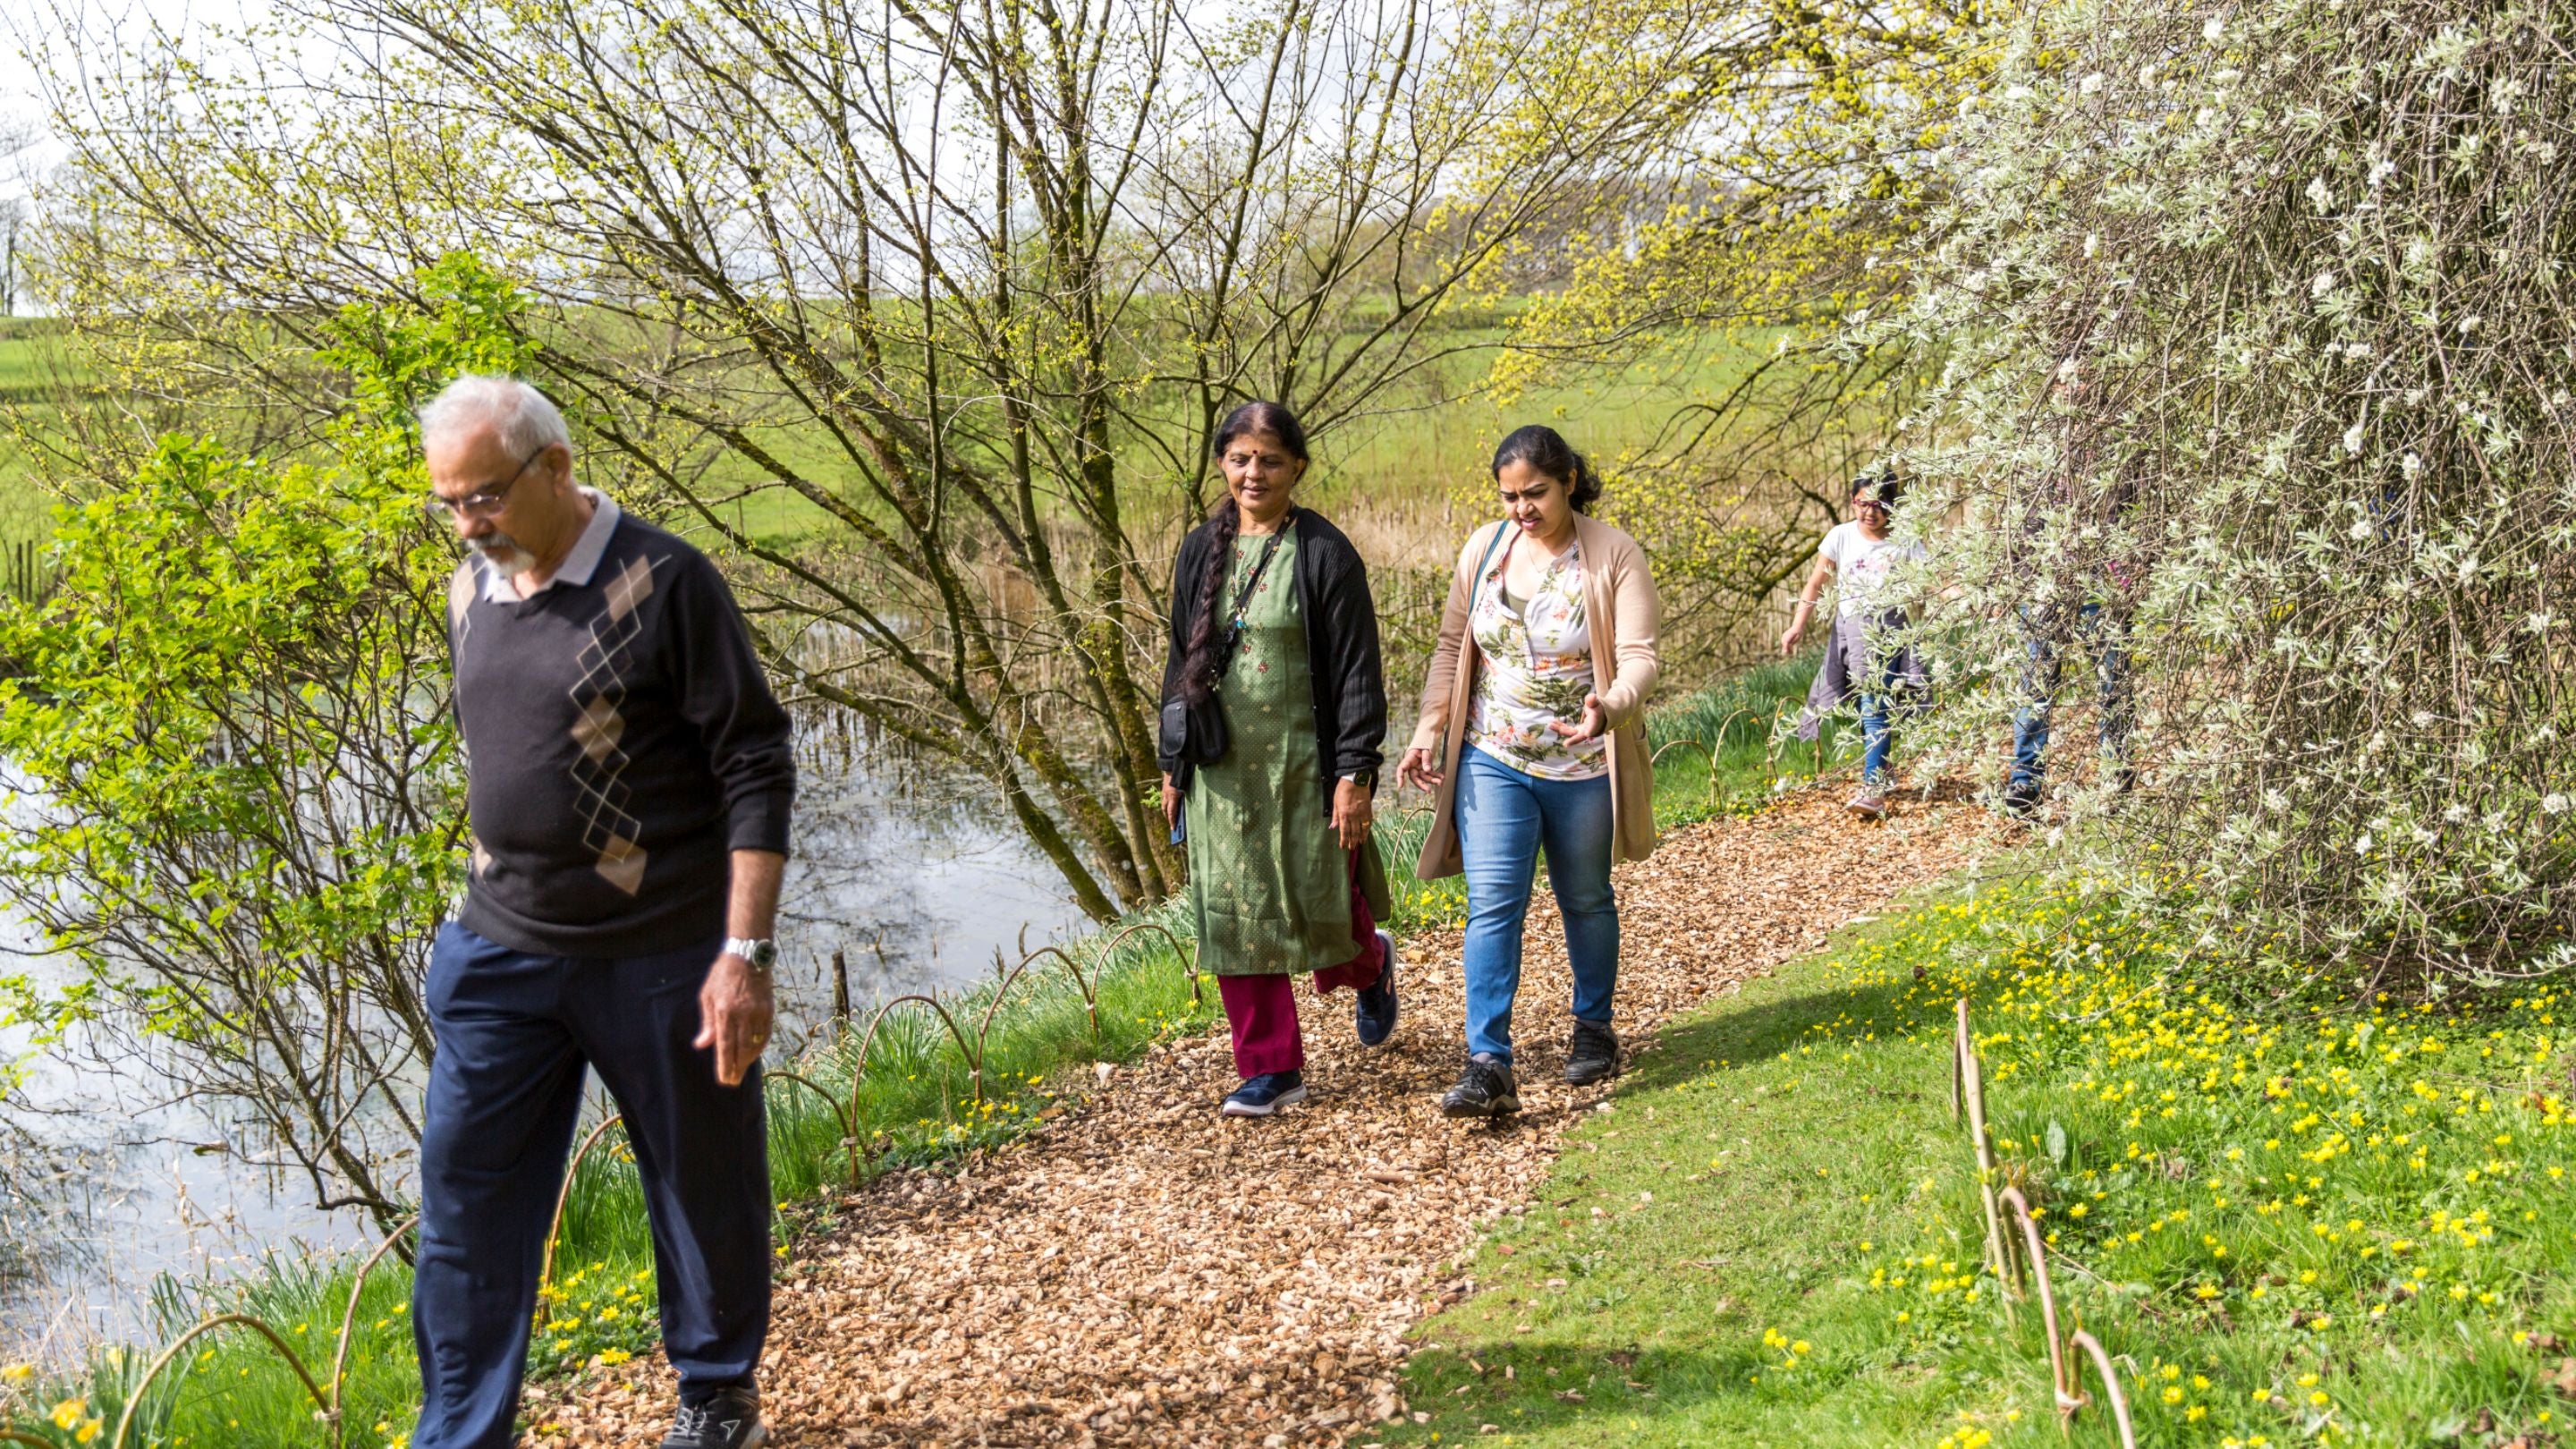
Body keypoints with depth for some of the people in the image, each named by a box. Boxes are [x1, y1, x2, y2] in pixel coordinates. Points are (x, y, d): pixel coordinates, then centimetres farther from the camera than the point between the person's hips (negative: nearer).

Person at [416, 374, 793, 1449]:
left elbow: (756, 772, -14)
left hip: (661, 957, -5)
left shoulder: (664, 583, -14)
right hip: (500, 954, 5)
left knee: (702, 1188, 11)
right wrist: (496, 905, 19)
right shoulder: (471, 591, 6)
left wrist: (745, 953, -18)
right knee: (466, 1198, 6)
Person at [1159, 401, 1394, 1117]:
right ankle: (1271, 1070, 13)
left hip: (1302, 762, -4)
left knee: (1316, 908, 3)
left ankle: (1371, 964, 39)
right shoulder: (1201, 551, 7)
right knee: (1236, 913, 3)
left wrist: (1355, 773, -14)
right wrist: (1173, 763, 13)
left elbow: (1357, 670, -9)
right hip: (1223, 768, 4)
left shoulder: (1325, 554, -8)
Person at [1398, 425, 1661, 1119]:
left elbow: (1639, 658, -16)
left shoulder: (1615, 556, -10)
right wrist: (1428, 730, -1)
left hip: (1582, 767, -2)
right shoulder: (1484, 548, 1)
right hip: (1493, 762, 2)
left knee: (1586, 901, 15)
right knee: (1492, 905, -9)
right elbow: (1451, 647, 8)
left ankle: (1593, 1027, 36)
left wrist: (1610, 705, -36)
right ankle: (1488, 1065, -12)